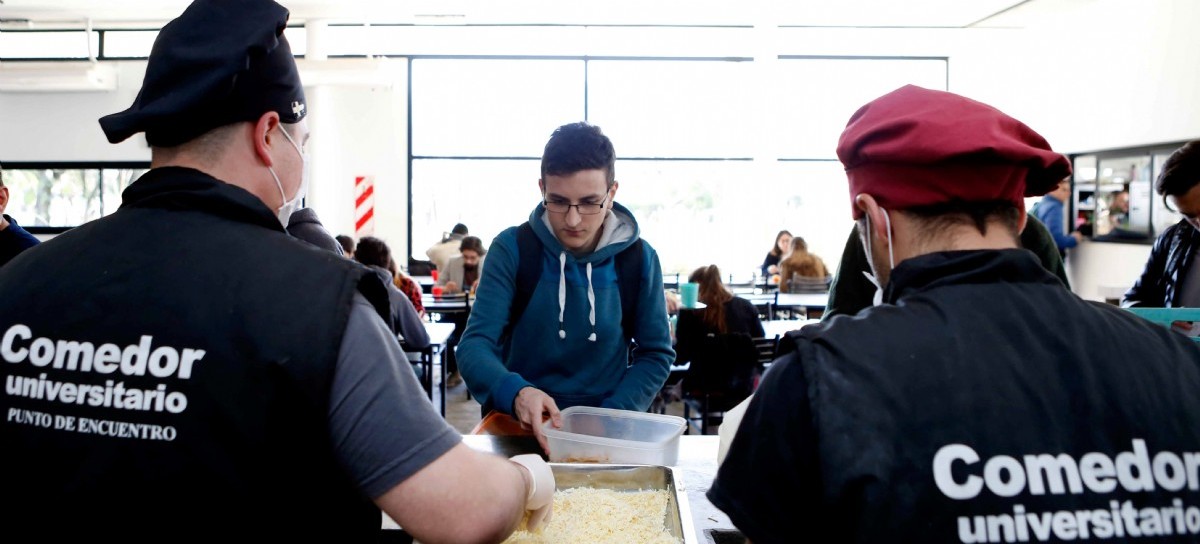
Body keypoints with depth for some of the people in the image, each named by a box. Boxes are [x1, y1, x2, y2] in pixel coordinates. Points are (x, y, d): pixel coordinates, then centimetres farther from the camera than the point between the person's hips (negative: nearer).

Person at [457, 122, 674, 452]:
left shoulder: (638, 258, -2)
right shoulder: (512, 248, -5)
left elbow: (656, 354, 5)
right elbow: (475, 344, -11)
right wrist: (515, 393, -31)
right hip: (519, 424, -1)